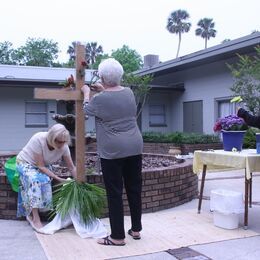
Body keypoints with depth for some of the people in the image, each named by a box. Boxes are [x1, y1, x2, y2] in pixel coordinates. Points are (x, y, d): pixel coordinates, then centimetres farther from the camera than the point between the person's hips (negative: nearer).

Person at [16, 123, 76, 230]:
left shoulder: (63, 147, -22)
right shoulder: (38, 139, -34)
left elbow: (72, 168, -12)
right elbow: (40, 166, -30)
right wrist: (58, 178, -33)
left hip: (44, 166, 4)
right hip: (26, 163, -4)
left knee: (44, 180, -27)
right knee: (35, 180, -33)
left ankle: (30, 214, -10)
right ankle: (36, 219, -30)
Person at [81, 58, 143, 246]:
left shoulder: (99, 99, -11)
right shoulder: (129, 92, 5)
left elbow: (87, 110, 11)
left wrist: (87, 93, 27)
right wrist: (104, 90, 37)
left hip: (112, 151, -6)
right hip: (134, 148, 6)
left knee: (115, 193, 1)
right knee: (134, 189, 13)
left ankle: (118, 237, 8)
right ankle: (136, 229, 25)